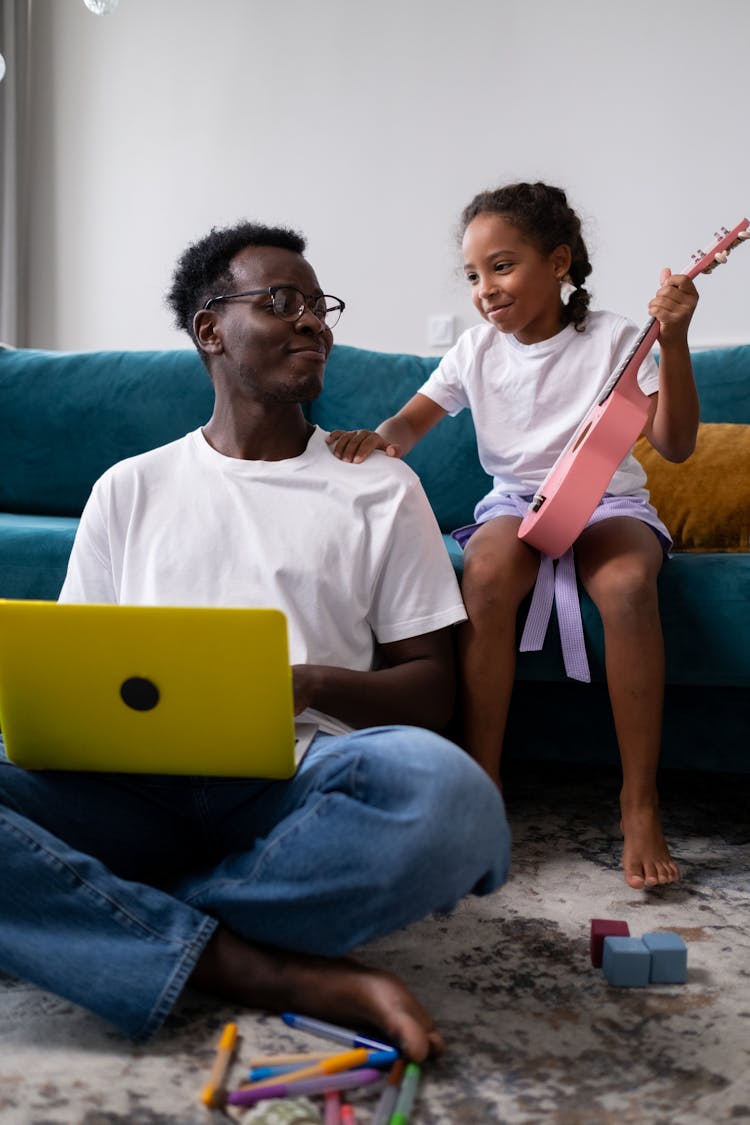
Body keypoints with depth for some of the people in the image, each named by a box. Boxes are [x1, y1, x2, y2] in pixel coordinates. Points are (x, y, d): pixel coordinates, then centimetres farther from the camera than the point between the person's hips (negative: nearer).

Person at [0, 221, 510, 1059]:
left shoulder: (382, 490, 16)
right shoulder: (129, 488, 21)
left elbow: (431, 687, 12)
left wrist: (313, 684, -10)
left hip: (297, 785, 0)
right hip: (138, 789, 1)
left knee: (445, 791, -36)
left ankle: (112, 926, -20)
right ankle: (296, 978, -29)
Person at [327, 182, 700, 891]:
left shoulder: (611, 339, -4)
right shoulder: (477, 349, 5)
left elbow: (675, 446, -10)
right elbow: (413, 420, 5)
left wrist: (674, 343, -22)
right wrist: (378, 438, -20)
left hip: (608, 501, -2)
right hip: (515, 500, 2)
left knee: (627, 583, -38)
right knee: (486, 572, -35)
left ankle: (639, 802, -27)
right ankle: (481, 782, -27)